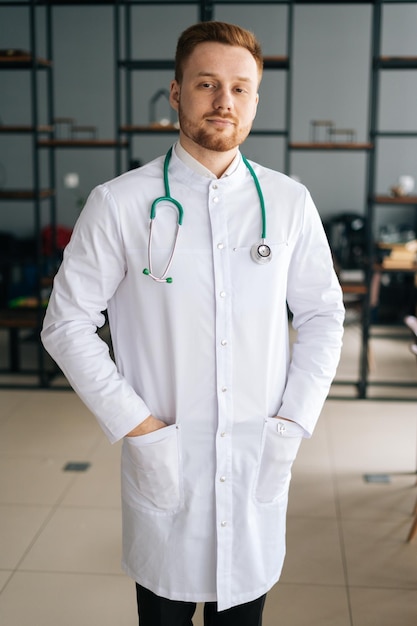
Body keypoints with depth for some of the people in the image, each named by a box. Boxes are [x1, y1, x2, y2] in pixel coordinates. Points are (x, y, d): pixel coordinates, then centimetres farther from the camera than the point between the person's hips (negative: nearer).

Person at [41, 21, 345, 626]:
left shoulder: (289, 202, -1)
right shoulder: (119, 203, -8)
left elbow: (322, 314, 6)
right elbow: (67, 323, -5)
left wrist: (293, 422, -2)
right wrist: (137, 426, -10)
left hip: (261, 465, 2)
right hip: (164, 466, -2)